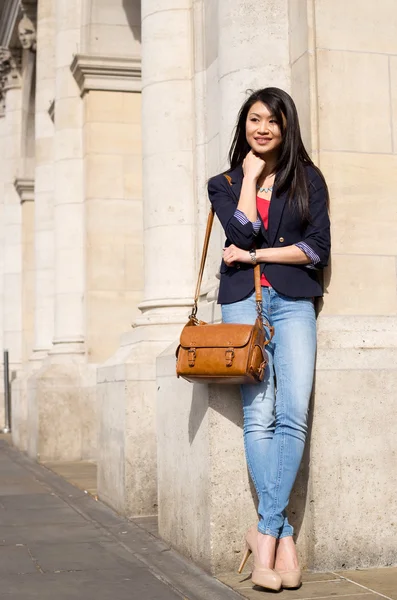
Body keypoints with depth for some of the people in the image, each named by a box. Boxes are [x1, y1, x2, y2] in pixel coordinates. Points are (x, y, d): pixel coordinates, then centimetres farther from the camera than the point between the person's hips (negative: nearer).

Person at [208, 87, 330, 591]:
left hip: (292, 301, 0)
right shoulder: (224, 184, 16)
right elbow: (244, 232, -5)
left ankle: (265, 531, -9)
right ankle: (284, 536, -6)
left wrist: (255, 255, -3)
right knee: (259, 416, -11)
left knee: (293, 413, -15)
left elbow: (318, 247, 1)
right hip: (242, 300, 0)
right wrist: (250, 176, 4)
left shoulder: (307, 179, 13)